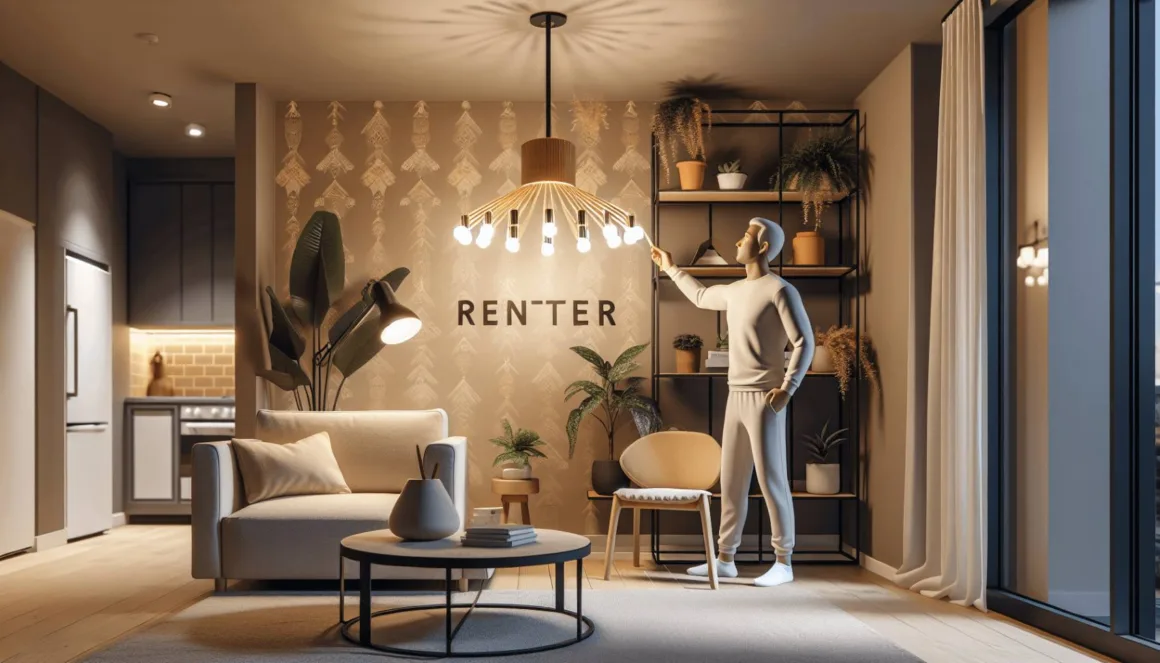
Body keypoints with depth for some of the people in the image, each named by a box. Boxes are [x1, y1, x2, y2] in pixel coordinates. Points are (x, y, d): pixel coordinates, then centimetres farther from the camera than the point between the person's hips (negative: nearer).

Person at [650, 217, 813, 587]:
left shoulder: (779, 290, -9)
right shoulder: (734, 292, 16)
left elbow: (804, 342, -13)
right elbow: (701, 297, 37)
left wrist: (787, 388, -20)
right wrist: (671, 269, 43)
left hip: (763, 399, -8)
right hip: (736, 397, 8)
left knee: (771, 480, -4)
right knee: (731, 481, 9)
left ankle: (784, 563, 4)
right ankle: (725, 559, 16)